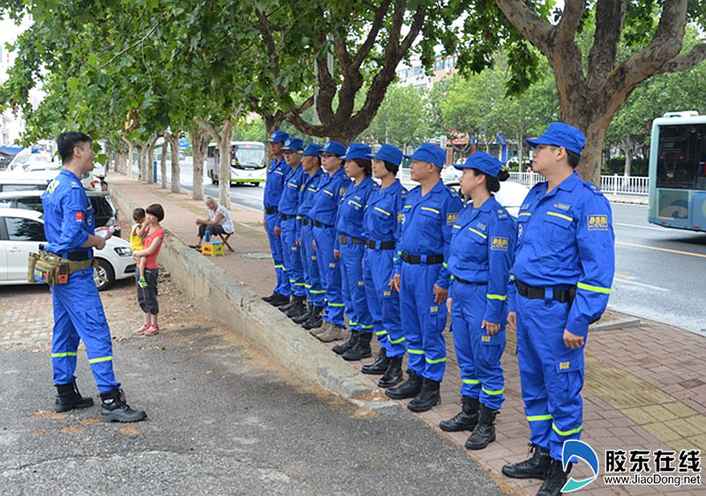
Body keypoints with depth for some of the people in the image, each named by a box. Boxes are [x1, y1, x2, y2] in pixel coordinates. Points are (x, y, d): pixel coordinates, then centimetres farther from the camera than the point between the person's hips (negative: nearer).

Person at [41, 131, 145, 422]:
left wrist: (91, 238, 12)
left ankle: (65, 394, 24)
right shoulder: (73, 189, -18)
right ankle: (111, 401, -6)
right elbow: (75, 236, -27)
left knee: (64, 333, 15)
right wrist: (98, 242, -9)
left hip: (59, 270, 10)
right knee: (97, 334, -8)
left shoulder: (54, 185, 14)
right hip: (75, 274, -10)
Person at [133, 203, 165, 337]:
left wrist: (136, 252, -7)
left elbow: (150, 250, -20)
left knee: (150, 297, -1)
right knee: (142, 297, 14)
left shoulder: (159, 232, -14)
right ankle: (147, 323, 26)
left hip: (150, 269, -8)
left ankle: (154, 326, 10)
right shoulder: (147, 228, 9)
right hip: (141, 266, 8)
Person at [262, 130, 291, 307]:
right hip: (270, 214, 10)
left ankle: (285, 293, 3)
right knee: (276, 255, 15)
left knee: (283, 256, -3)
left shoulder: (287, 166, -15)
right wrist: (266, 215, 19)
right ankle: (279, 290, 23)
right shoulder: (272, 164, 15)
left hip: (280, 215, -10)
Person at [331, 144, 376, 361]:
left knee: (359, 296, -1)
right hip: (346, 246, 10)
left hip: (358, 248, -10)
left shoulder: (369, 190, -17)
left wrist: (367, 255, -19)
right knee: (348, 294, 15)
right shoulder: (351, 187, 12)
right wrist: (338, 245, 19)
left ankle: (363, 344, 9)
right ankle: (355, 338, 27)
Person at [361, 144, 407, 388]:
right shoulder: (376, 192, 12)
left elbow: (402, 235, -17)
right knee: (376, 310, 15)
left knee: (390, 310, -4)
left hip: (387, 255, -9)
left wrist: (397, 269, -18)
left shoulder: (399, 195, -15)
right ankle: (384, 356, 27)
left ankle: (395, 365, 4)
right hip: (371, 253, 9)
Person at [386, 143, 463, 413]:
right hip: (407, 268, 8)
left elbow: (451, 244, -15)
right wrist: (398, 269, 16)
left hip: (429, 271, -8)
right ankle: (415, 378, 27)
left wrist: (443, 281, -17)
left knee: (431, 331, 1)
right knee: (411, 330, 15)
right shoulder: (411, 197, 12)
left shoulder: (447, 200, -13)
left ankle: (431, 387, 11)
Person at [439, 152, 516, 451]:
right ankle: (469, 413, 32)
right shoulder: (465, 212, 9)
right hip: (460, 294, 9)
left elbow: (500, 270, -19)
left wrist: (494, 313, -18)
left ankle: (486, 424, 17)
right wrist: (452, 294, 17)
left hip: (482, 297, -9)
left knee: (486, 362, 5)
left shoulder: (498, 219, -18)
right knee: (466, 359, 18)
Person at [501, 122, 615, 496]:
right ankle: (541, 455, 32)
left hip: (557, 310, -8)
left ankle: (560, 465, 20)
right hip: (527, 306, 8)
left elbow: (599, 267, -17)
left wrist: (579, 323, -19)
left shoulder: (587, 200, -13)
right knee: (533, 385, 17)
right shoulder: (534, 196, 13)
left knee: (563, 391, 4)